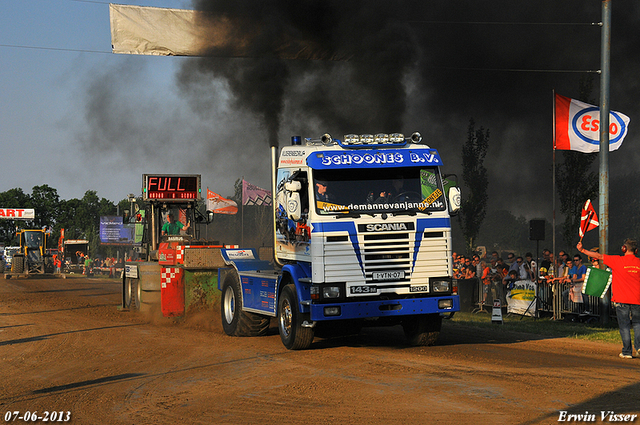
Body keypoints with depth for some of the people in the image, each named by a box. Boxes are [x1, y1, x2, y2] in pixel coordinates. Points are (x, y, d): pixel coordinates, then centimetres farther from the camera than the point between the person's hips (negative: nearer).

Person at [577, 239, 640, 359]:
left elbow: (599, 256, -1)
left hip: (621, 299, -3)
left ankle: (627, 351, 3)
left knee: (624, 325, 3)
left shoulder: (618, 260, -6)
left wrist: (582, 250, 7)